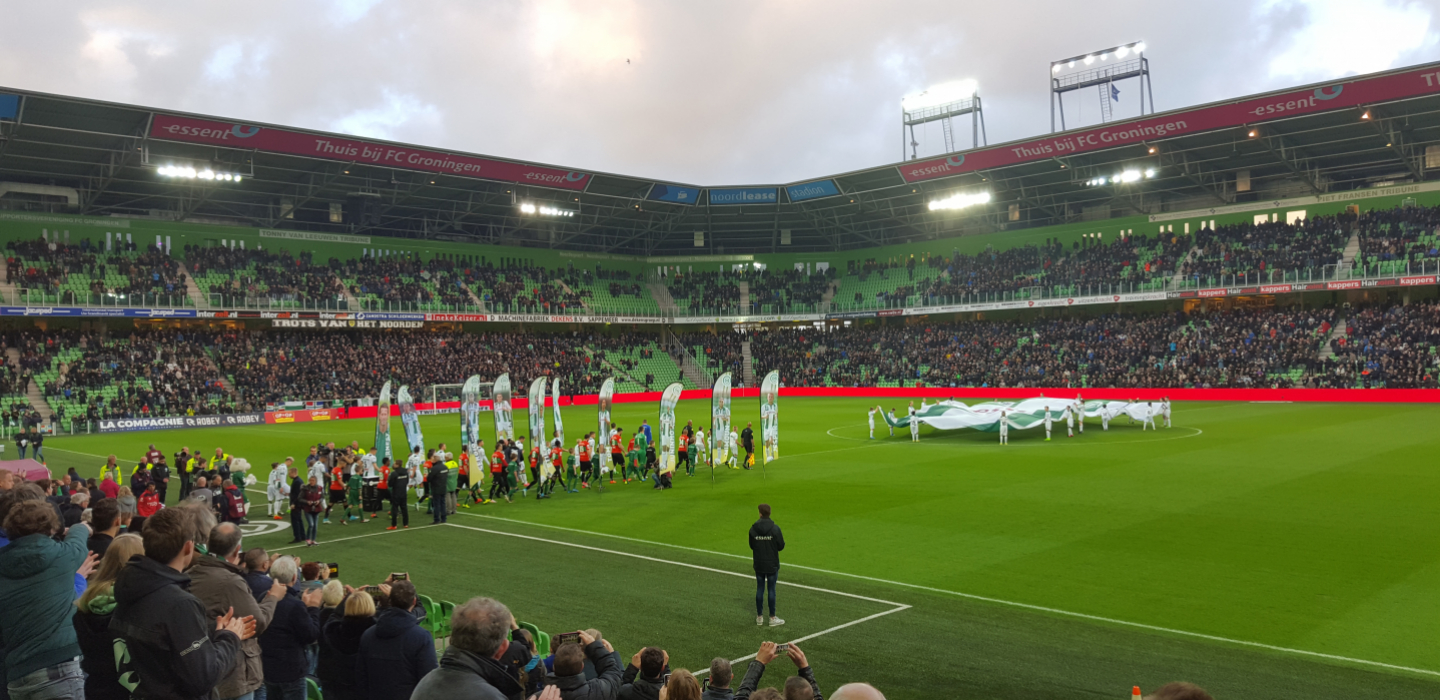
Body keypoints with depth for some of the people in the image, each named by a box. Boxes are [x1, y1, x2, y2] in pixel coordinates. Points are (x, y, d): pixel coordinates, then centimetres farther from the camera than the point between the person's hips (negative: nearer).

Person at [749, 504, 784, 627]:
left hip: (758, 565, 2)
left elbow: (751, 546, 2)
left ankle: (759, 617, 18)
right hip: (772, 565, -2)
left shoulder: (753, 529, -6)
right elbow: (781, 546, -8)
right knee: (771, 590, 5)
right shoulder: (775, 528, -13)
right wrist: (782, 540, 12)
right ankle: (772, 618, 10)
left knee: (760, 589, 11)